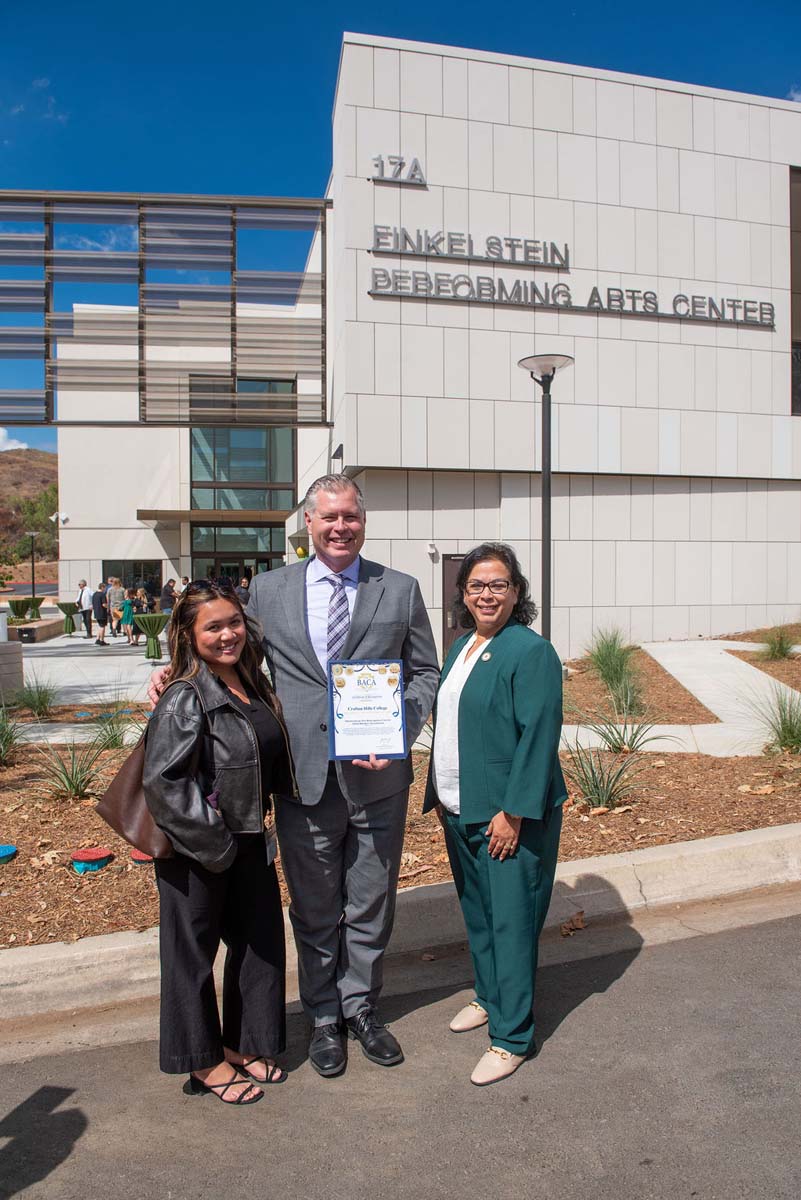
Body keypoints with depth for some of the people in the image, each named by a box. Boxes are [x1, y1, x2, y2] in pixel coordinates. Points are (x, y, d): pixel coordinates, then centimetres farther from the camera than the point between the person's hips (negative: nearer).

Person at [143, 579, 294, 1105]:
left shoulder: (254, 686, 3)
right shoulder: (186, 698, -19)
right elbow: (163, 780, -24)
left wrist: (263, 831, 9)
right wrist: (213, 842, -19)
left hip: (250, 843, 8)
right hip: (198, 850, -8)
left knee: (261, 941, 17)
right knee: (193, 952, 10)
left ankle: (242, 1045, 36)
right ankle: (204, 1062, 28)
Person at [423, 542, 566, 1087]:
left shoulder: (531, 651, -15)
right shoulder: (462, 646, 11)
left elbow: (539, 737, -19)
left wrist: (513, 811, -21)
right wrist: (439, 793, 15)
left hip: (508, 814, -8)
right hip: (460, 811, 8)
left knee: (510, 920, 1)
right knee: (477, 912, 20)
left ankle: (512, 1037, 14)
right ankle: (490, 998, 39)